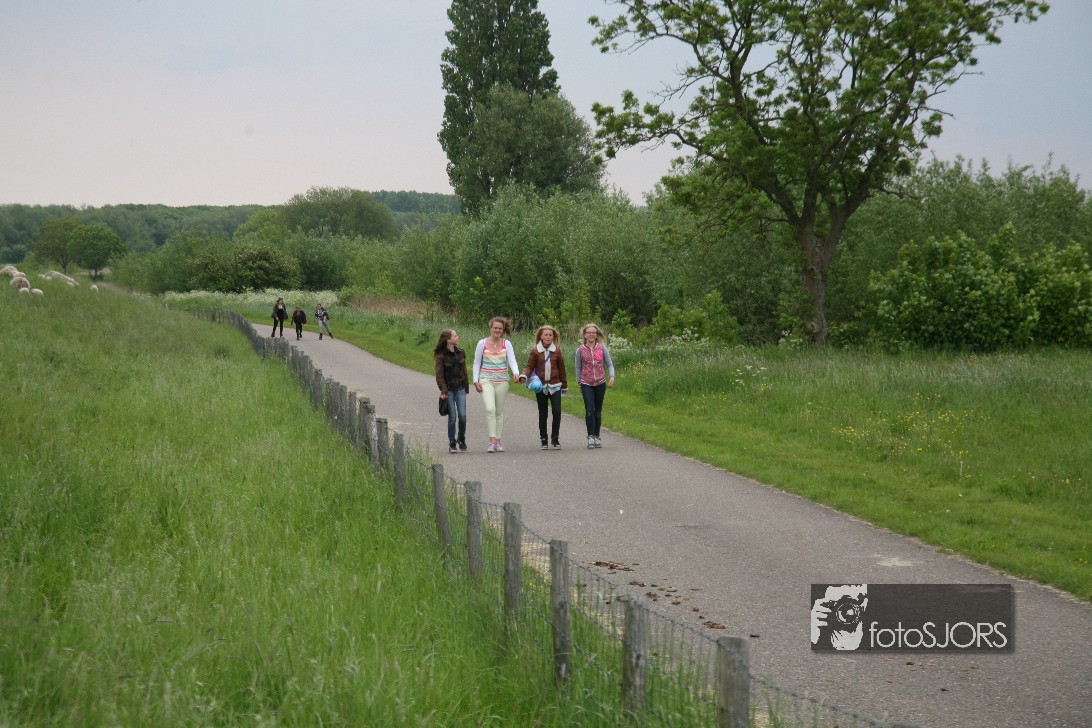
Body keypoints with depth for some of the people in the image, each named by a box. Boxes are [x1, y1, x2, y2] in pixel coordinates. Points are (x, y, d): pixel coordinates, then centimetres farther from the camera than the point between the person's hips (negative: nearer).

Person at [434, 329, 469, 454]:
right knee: (452, 417, -4)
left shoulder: (460, 353, 7)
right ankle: (452, 443, 9)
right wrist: (443, 390, -18)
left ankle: (461, 439, 16)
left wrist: (466, 387, 13)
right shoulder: (441, 356, -8)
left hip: (460, 388, 4)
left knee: (462, 415, -5)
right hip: (449, 390, -4)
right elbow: (439, 375, -10)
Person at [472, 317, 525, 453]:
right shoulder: (482, 343, 2)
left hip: (502, 381, 2)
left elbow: (512, 360, -7)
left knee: (499, 411, 8)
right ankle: (492, 441, -20)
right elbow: (476, 363, 7)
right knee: (490, 409, -19)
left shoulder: (507, 344, 4)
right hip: (486, 380, -2)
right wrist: (476, 381, -1)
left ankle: (498, 441, 16)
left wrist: (516, 373, -26)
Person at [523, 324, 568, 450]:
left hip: (555, 386, 0)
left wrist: (564, 385, 16)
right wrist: (524, 375, -20)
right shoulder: (535, 351, 0)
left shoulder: (556, 351, 4)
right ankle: (543, 440, 15)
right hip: (540, 387, 0)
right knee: (543, 414, 6)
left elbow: (561, 369, 11)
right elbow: (530, 366, 1)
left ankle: (555, 438, 3)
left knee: (557, 411, -11)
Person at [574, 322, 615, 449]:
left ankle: (597, 436, 17)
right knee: (589, 410, -12)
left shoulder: (602, 348, 1)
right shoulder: (580, 350, 0)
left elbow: (609, 364, 6)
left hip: (600, 383, 1)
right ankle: (591, 437, -8)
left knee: (598, 411, 8)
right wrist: (580, 384, 10)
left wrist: (612, 377, -10)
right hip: (587, 384, -1)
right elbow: (578, 368, 9)